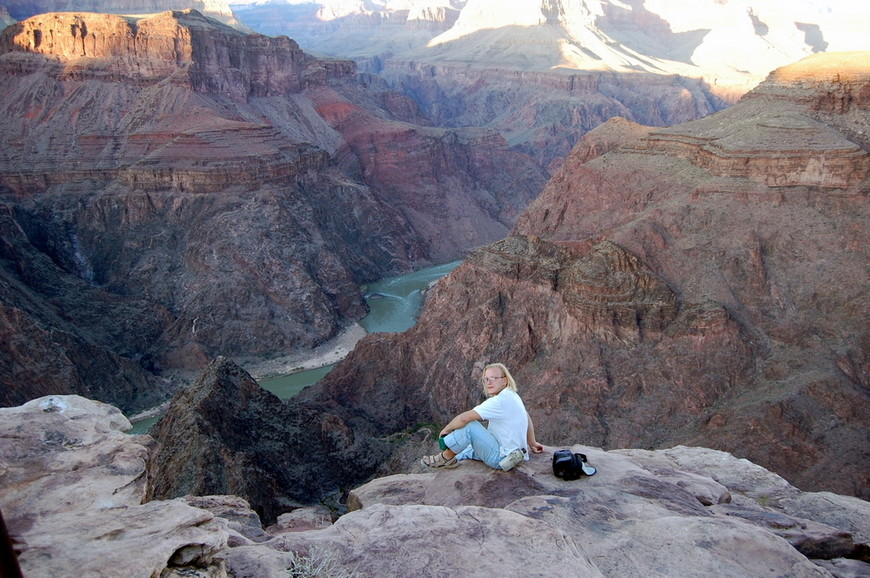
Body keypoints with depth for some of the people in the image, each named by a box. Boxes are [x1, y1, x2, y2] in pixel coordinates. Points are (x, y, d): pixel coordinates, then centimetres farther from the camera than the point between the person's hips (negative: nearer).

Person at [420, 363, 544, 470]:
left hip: (502, 458, -11)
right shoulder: (512, 396, 7)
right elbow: (527, 418, 21)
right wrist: (532, 443, 31)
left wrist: (446, 429, -11)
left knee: (469, 425, -18)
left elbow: (464, 418, -28)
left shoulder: (500, 401, -24)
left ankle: (446, 458, -2)